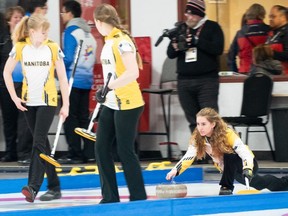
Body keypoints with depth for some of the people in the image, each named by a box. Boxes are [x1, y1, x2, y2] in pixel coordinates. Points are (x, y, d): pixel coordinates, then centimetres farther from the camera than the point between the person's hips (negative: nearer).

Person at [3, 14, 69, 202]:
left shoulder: (53, 48, -5)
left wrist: (66, 104, -2)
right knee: (42, 143, 9)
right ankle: (54, 187, 17)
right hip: (28, 102, 3)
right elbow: (7, 72, 8)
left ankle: (33, 187, -23)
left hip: (48, 101, -3)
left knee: (39, 142, -15)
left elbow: (62, 77, 0)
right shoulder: (20, 48, -2)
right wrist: (14, 97, 2)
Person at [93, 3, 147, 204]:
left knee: (125, 151, -4)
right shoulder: (109, 41, 11)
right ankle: (110, 198, 12)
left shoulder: (122, 41, -17)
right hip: (111, 104, 9)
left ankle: (139, 198, 6)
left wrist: (108, 87, -29)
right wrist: (104, 94, 20)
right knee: (102, 148, 6)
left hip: (128, 104, -9)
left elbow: (133, 73, -26)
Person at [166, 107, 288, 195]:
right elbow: (189, 156, -29)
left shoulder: (227, 134, -35)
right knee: (259, 184, 23)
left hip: (248, 164, -7)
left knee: (230, 153, -36)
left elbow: (245, 154, -42)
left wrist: (247, 169, -62)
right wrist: (176, 170, -47)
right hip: (231, 170, 7)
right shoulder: (197, 138, -20)